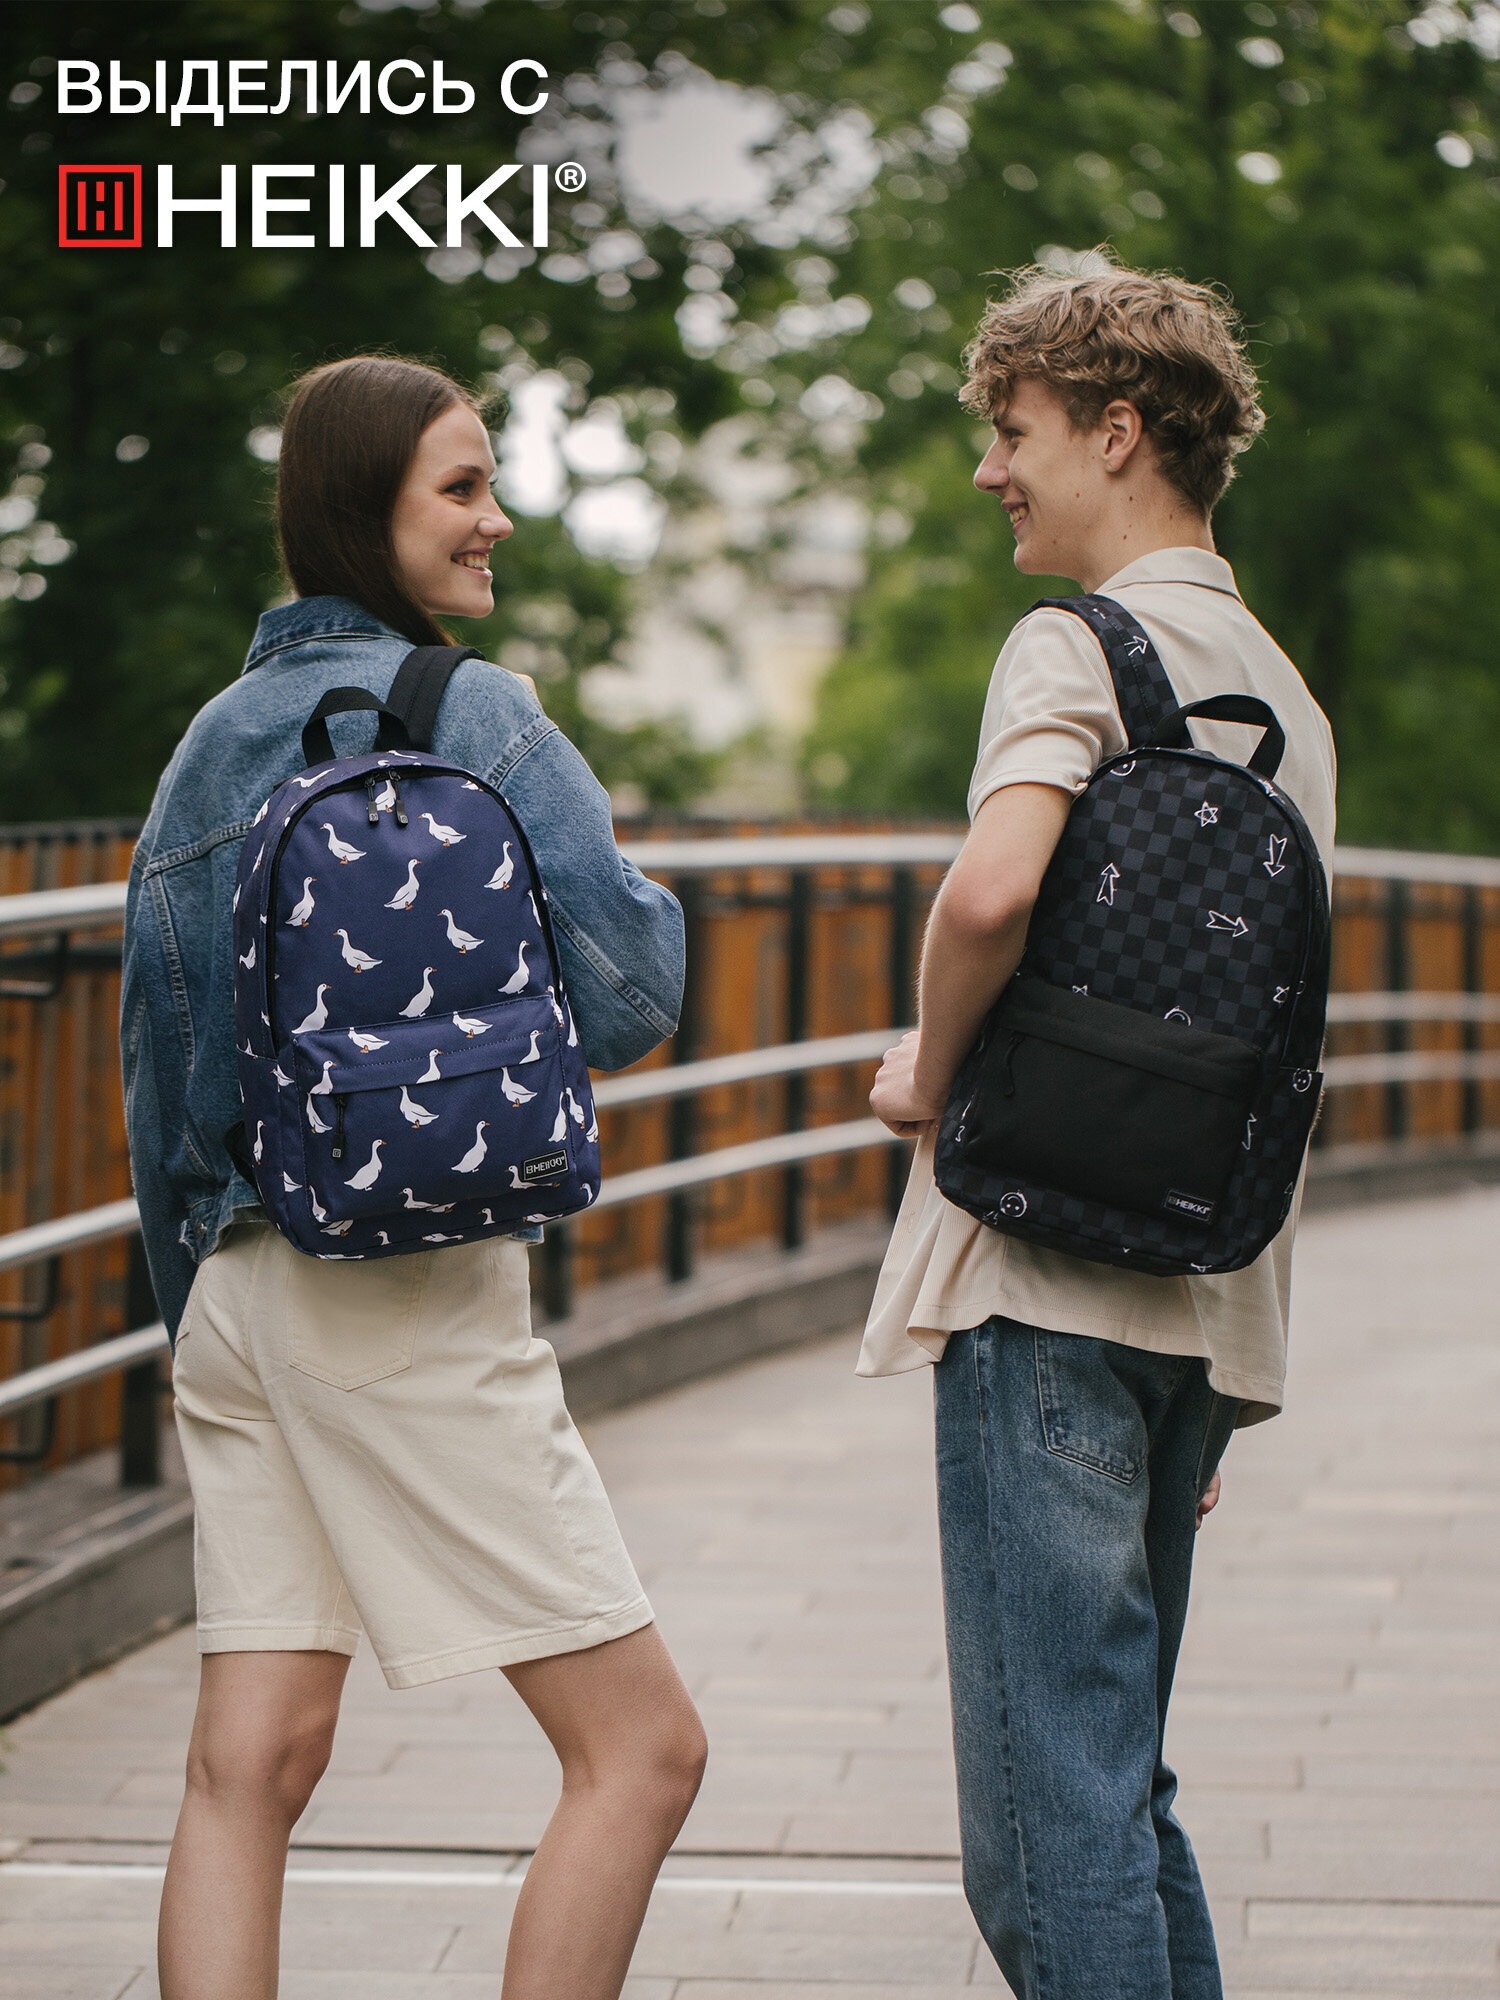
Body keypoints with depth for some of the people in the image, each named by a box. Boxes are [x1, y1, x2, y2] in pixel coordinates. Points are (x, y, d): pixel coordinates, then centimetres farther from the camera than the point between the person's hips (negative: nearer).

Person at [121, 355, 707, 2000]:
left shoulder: (208, 740, 15)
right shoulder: (471, 712, -7)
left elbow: (152, 1072, 17)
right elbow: (627, 993, -12)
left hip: (239, 1279, 8)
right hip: (415, 1293, -8)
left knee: (250, 1762, 6)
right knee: (641, 1744, 0)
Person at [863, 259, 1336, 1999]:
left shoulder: (1080, 645, -7)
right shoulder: (1284, 694, 19)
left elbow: (991, 887, -27)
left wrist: (925, 1068, -7)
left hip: (1049, 1284, -9)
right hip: (1209, 1303, 9)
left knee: (1048, 1821, -8)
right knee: (1122, 1795, 16)